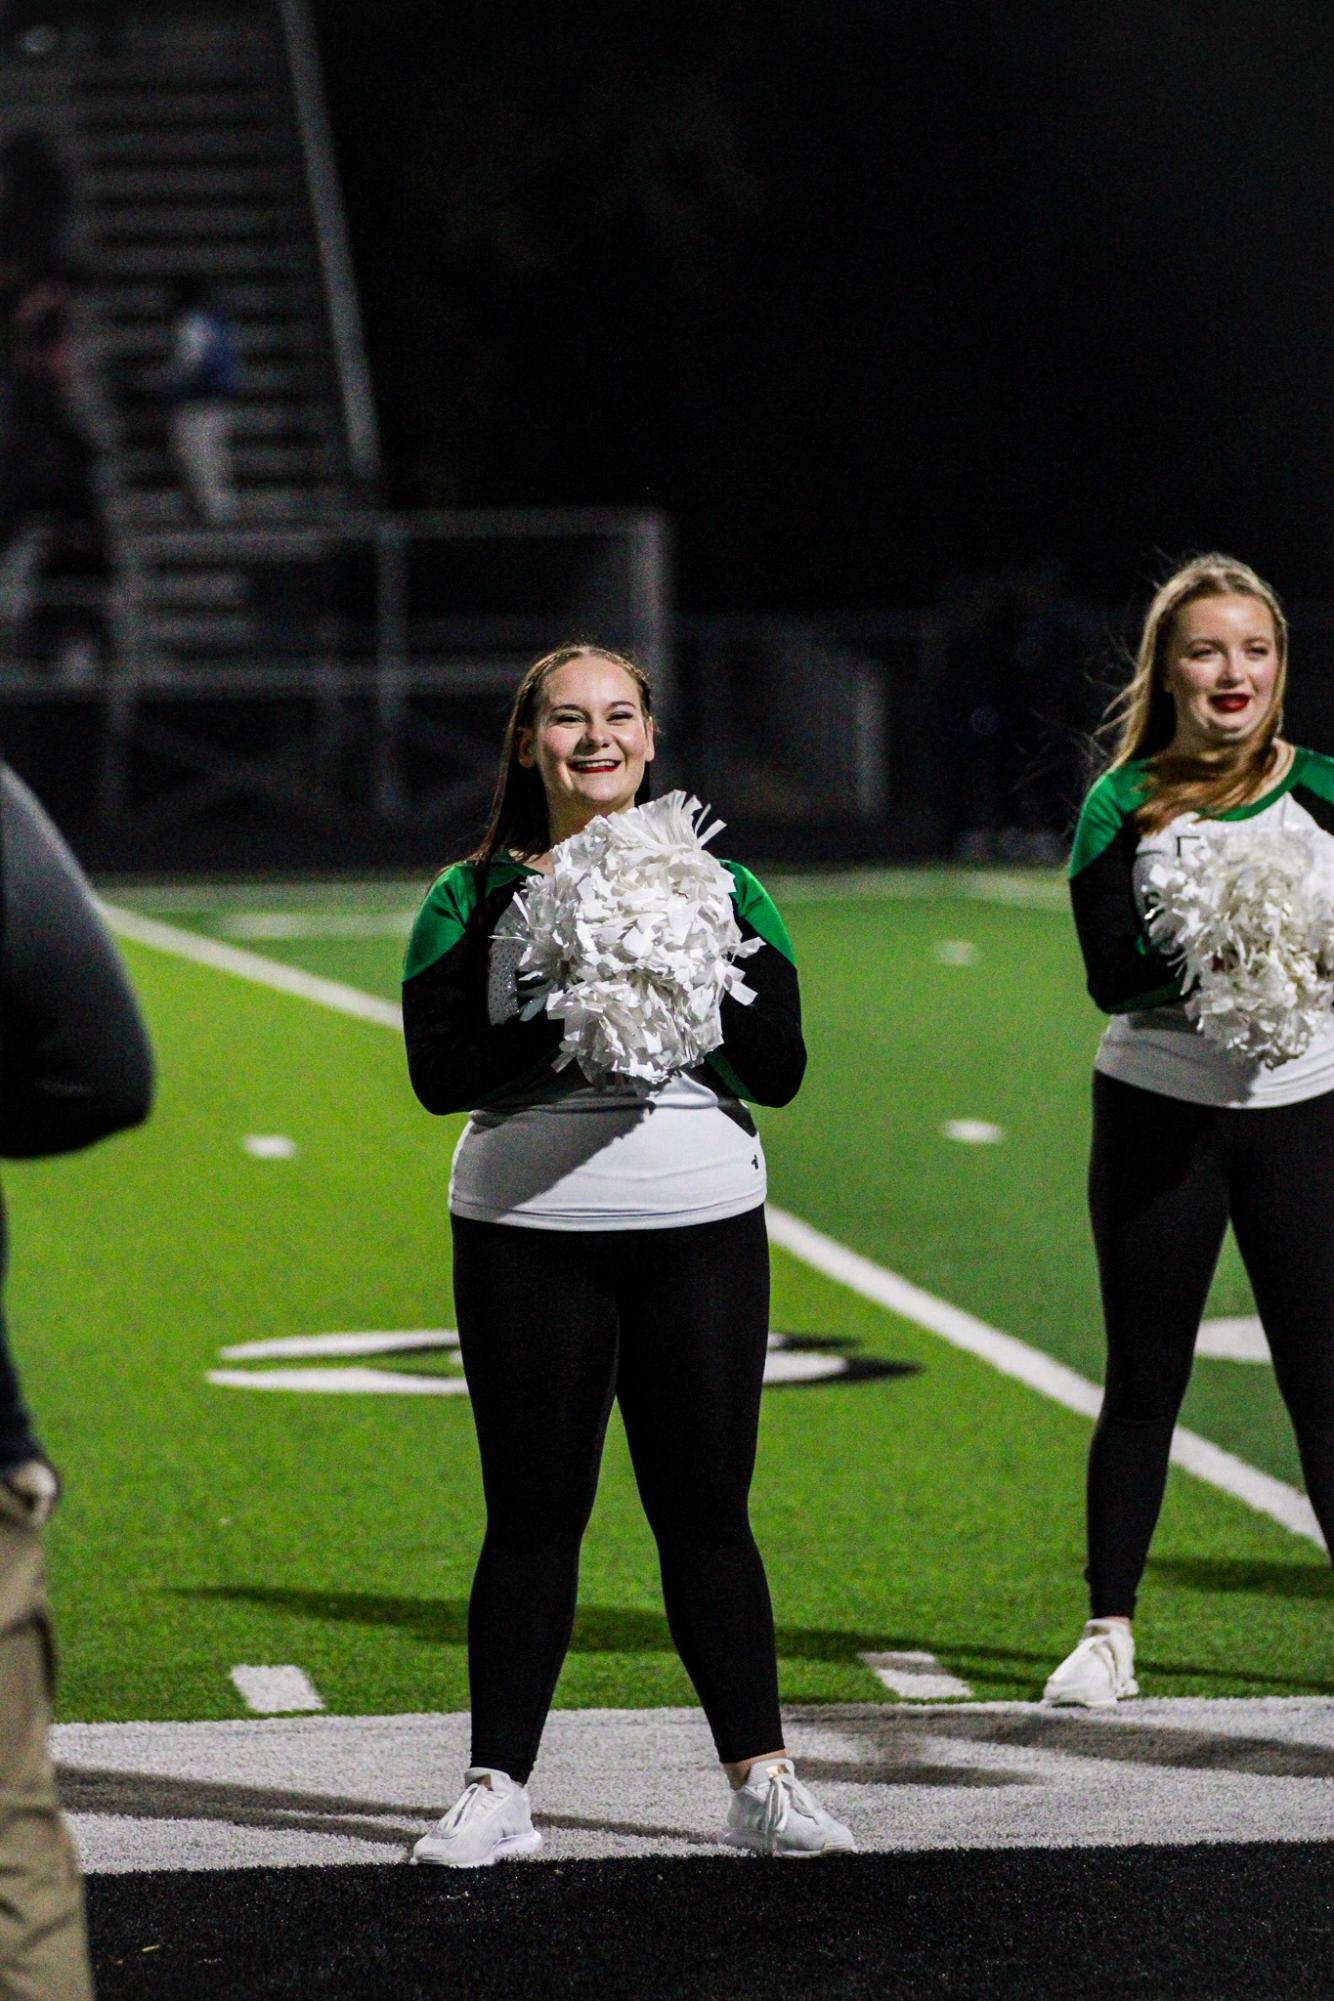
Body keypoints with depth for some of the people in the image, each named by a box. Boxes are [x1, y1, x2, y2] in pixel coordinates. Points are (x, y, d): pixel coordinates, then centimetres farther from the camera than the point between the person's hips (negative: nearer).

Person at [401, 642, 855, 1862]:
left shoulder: (716, 887, 8)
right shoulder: (475, 898, 4)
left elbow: (780, 1066, 1)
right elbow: (440, 1070, -7)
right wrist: (574, 1028, -19)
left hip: (703, 1229, 1)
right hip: (529, 1235, -1)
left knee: (706, 1509, 3)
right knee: (532, 1516, 2)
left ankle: (762, 1780, 10)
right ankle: (498, 1792, 9)